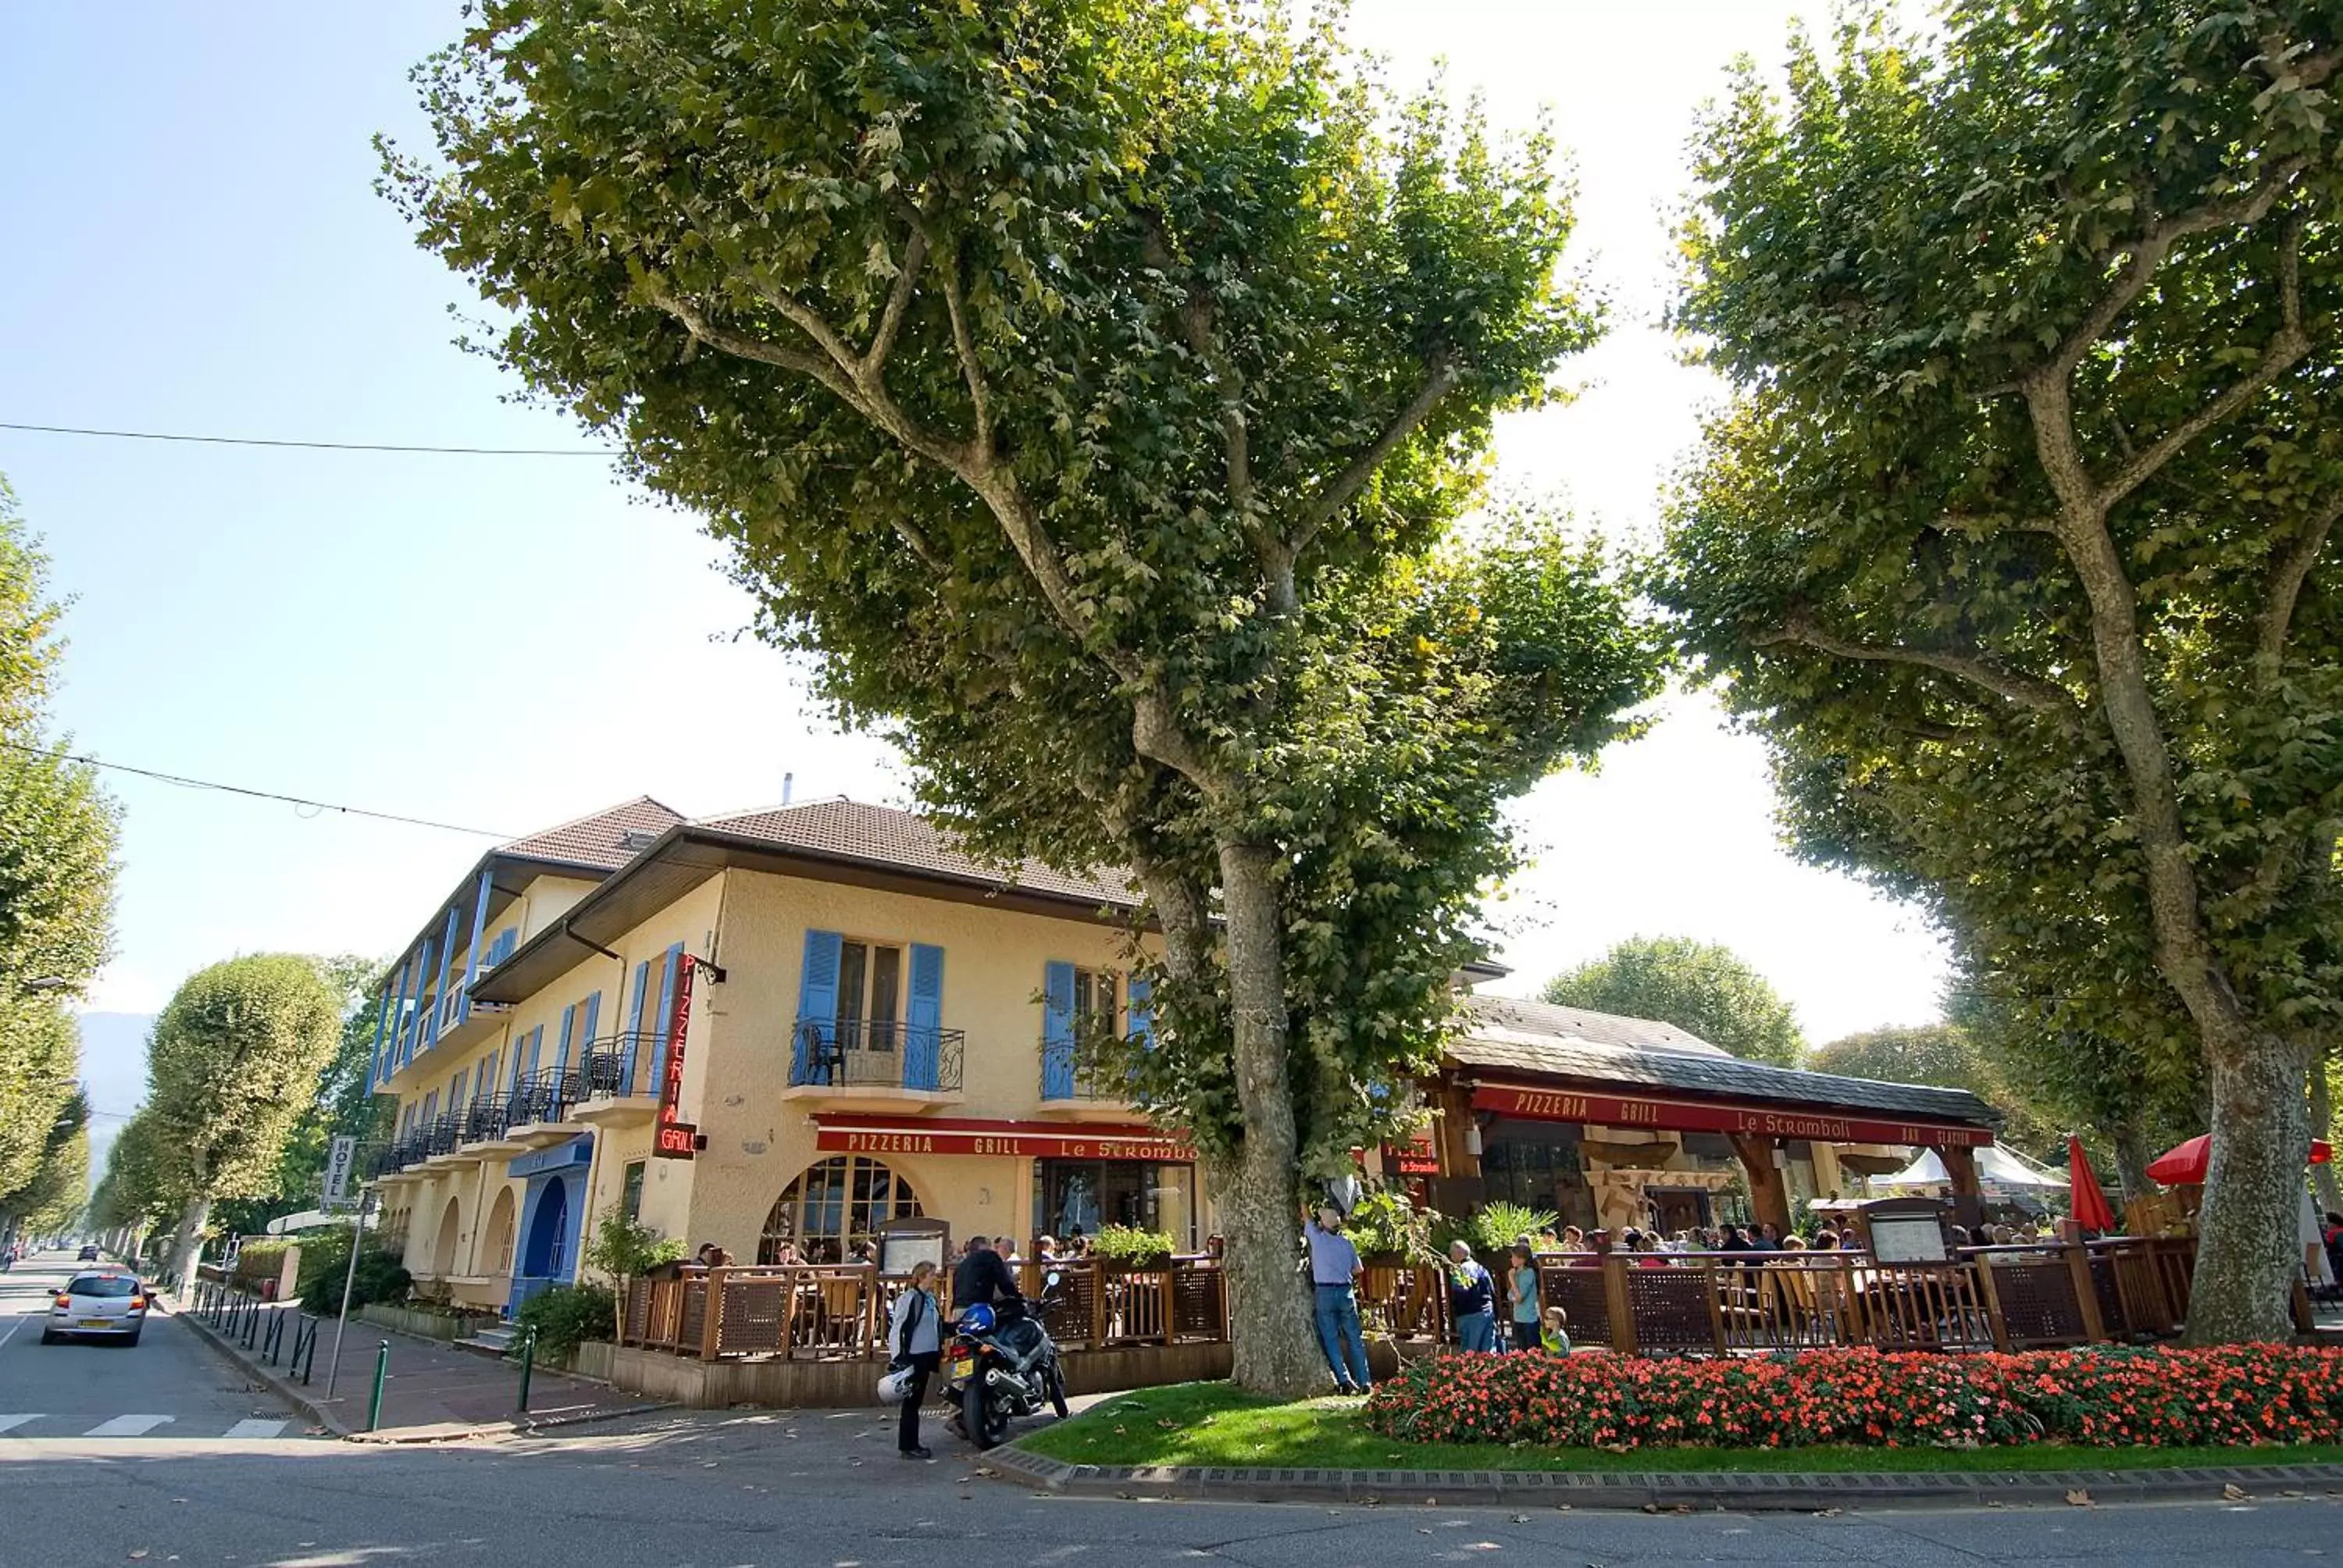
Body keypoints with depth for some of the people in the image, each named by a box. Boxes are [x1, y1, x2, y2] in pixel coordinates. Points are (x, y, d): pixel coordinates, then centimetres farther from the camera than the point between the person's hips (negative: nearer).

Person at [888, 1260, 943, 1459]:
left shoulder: (931, 1299, 12)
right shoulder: (908, 1297, -13)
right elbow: (897, 1328, -15)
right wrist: (898, 1358, -17)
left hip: (926, 1357, 8)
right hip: (913, 1357, -8)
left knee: (916, 1401, 14)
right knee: (911, 1402, -1)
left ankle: (912, 1445, 22)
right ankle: (907, 1447, 6)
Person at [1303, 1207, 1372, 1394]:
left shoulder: (1317, 1237, -4)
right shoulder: (1346, 1242, 5)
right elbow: (1358, 1269, 13)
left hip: (1324, 1292, -3)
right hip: (1346, 1291, 3)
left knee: (1330, 1339, 3)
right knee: (1354, 1338, 7)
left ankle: (1344, 1381, -4)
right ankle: (1364, 1382, 6)